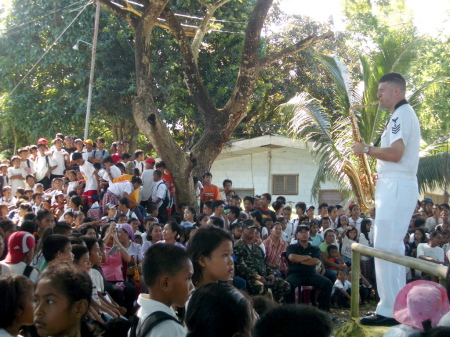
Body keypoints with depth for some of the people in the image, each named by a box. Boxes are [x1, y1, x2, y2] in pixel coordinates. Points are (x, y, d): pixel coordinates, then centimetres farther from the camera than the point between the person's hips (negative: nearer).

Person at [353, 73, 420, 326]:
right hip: (397, 186, 11)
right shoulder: (405, 114, 21)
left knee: (385, 248, -11)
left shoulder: (402, 114, -11)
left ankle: (389, 311, -11)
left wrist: (366, 149, -10)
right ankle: (398, 307, 18)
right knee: (393, 248, 13)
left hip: (396, 187, -11)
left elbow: (395, 153, -22)